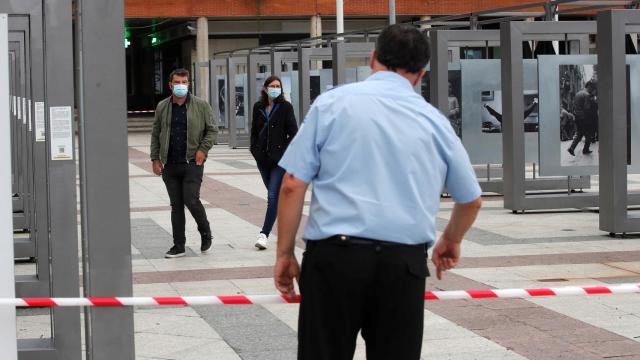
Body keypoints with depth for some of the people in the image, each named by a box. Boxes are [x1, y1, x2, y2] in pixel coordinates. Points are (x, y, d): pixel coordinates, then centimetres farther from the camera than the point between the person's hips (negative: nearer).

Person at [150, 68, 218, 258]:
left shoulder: (201, 106, 1)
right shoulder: (162, 107, 9)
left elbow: (212, 130, 4)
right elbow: (155, 134, 12)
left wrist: (203, 149, -9)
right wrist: (155, 159, 6)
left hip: (192, 163, -3)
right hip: (170, 164, 3)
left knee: (191, 200, -12)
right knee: (176, 205, 7)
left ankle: (206, 234, 14)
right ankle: (178, 245, 14)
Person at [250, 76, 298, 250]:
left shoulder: (285, 107, -3)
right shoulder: (258, 107, 9)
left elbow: (293, 132, -3)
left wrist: (287, 153, -9)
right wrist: (255, 150, 7)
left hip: (280, 158, -5)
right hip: (263, 158, 5)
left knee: (273, 196, -12)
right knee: (274, 195, 14)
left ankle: (264, 234, -15)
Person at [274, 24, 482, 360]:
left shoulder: (333, 103, 3)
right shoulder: (435, 121, 12)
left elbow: (293, 185, -2)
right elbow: (470, 201, 24)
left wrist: (285, 253, 7)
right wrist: (450, 242, 42)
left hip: (335, 257, -2)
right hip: (405, 264, 2)